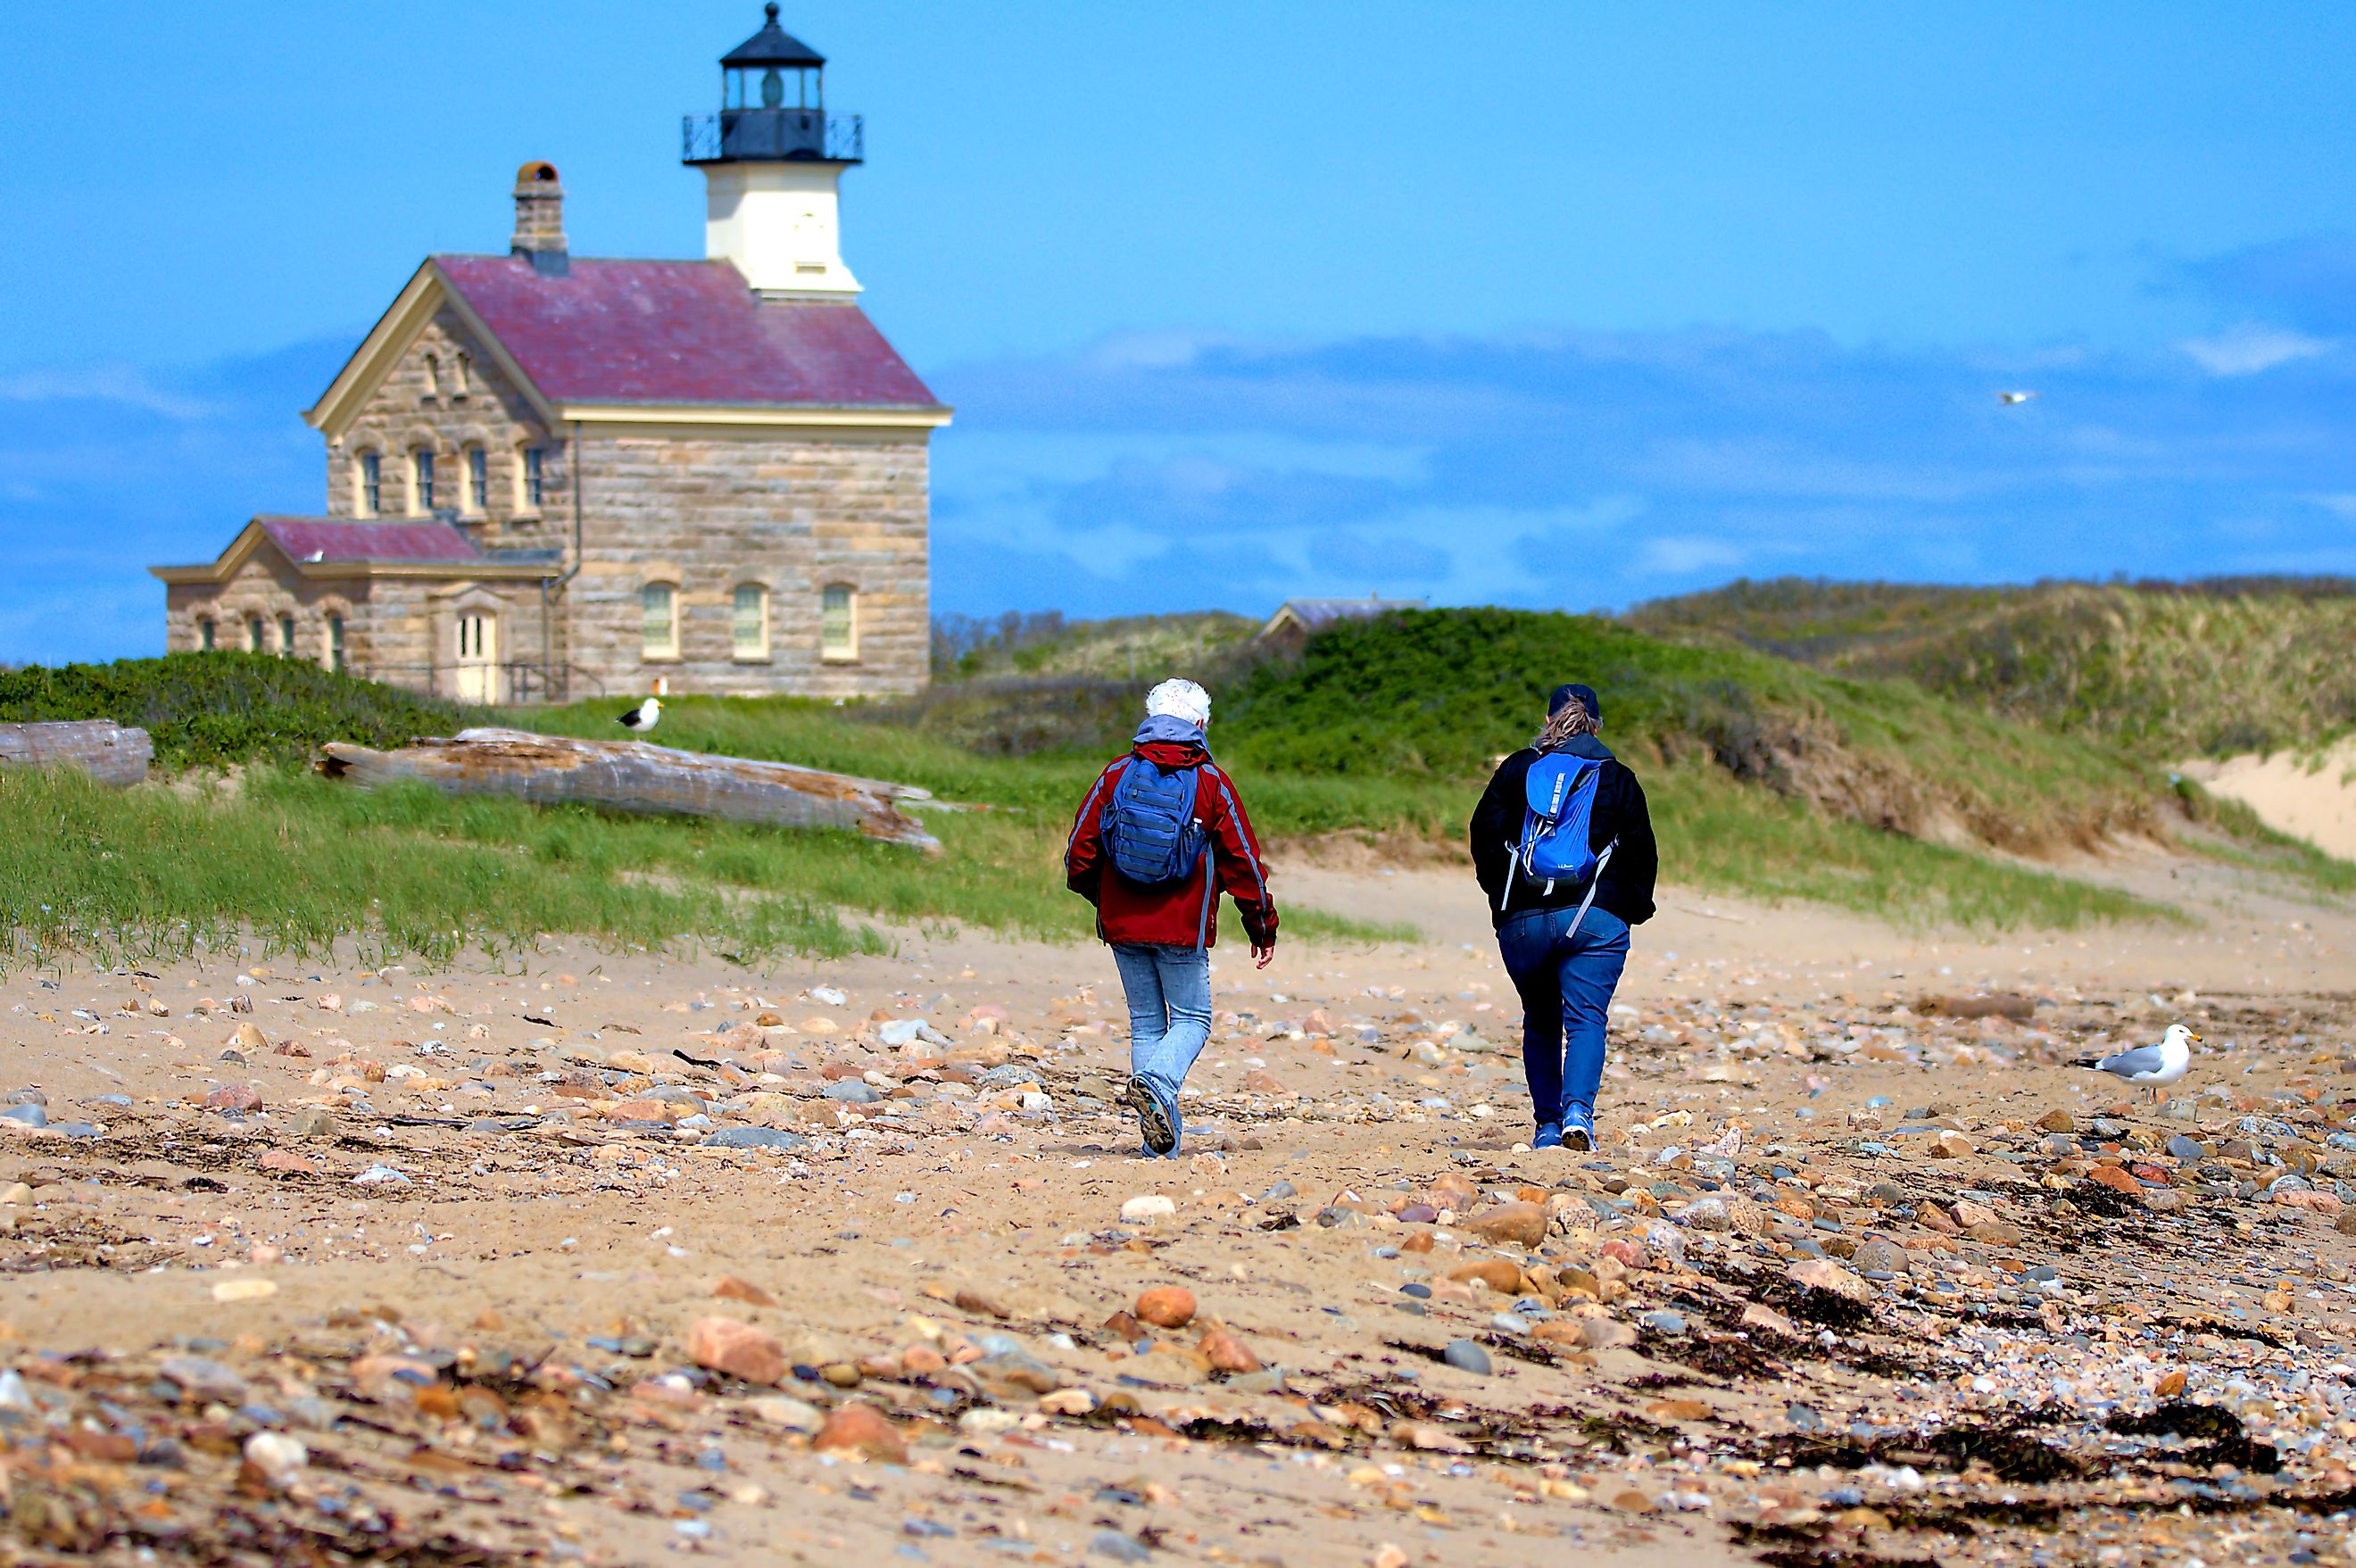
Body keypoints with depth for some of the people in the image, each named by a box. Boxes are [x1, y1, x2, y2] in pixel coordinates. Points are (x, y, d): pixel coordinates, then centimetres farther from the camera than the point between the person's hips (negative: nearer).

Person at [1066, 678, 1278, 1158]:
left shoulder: (1116, 775, 2)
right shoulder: (1210, 783, -4)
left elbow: (1079, 852, 5)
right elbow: (1243, 859, 0)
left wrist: (1101, 899, 25)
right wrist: (1263, 927, 10)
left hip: (1123, 923, 3)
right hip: (1182, 929, -3)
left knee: (1146, 1023, 10)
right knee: (1191, 1019, 8)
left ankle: (1160, 1135, 4)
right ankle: (1156, 1083, -22)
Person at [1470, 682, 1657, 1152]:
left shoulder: (1516, 770, 9)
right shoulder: (1618, 779, 8)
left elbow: (1485, 834, 5)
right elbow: (1641, 853, 7)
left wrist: (1501, 893, 17)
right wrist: (1633, 910, 19)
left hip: (1522, 919, 1)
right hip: (1596, 917, -1)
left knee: (1540, 1023, 15)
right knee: (1586, 1020, -6)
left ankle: (1548, 1124, 11)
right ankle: (1578, 1111, -28)